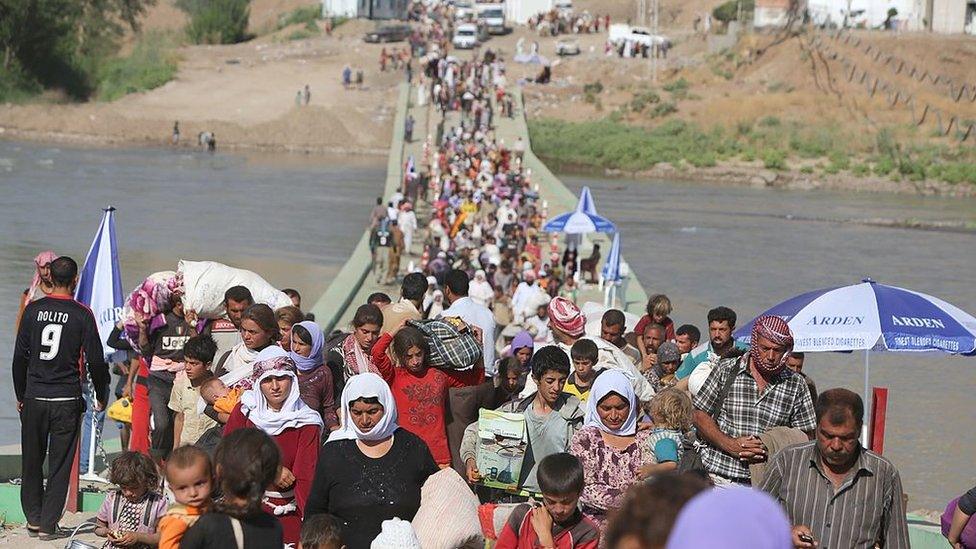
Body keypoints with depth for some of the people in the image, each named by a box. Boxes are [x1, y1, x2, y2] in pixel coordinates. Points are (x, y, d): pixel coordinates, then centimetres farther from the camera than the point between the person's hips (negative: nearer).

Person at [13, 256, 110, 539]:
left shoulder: (33, 310, -1)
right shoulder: (82, 314, -7)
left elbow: (19, 356, 2)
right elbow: (95, 359, -6)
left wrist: (20, 394, 13)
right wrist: (101, 396, 9)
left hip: (34, 398, 2)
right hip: (67, 399, -2)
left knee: (31, 460, 15)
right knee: (60, 463, 4)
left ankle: (34, 518, 20)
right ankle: (48, 524, 3)